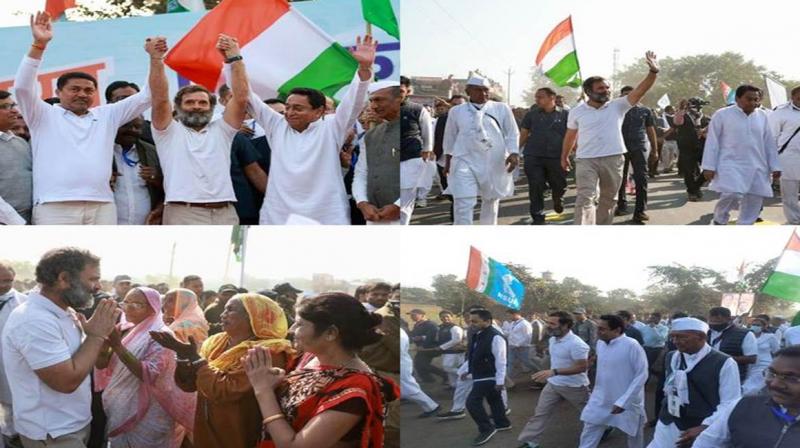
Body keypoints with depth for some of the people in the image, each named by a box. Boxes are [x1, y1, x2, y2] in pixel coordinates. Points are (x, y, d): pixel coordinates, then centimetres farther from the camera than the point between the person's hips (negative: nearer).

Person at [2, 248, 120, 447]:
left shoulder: (65, 313, 6)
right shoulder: (35, 320, -24)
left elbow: (97, 362, 12)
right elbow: (67, 381, -27)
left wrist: (101, 335, -5)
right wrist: (97, 335, -18)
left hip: (75, 425, 9)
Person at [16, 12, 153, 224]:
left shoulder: (107, 115, 19)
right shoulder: (44, 116, 11)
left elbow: (145, 97, 17)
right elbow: (23, 87, -4)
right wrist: (39, 44, -14)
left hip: (102, 208, 4)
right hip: (55, 208, -4)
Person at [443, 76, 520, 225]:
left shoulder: (501, 108, 4)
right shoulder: (456, 111, 7)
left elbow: (512, 133, 5)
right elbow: (450, 138, 16)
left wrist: (514, 153, -10)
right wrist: (447, 161, 17)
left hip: (495, 163, 1)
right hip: (465, 161, -1)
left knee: (491, 200, 13)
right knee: (463, 203, -13)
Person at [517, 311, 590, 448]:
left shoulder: (576, 344, -27)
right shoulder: (553, 339, 1)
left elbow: (582, 367, -30)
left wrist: (553, 372, -37)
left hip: (574, 386, -7)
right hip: (553, 384, 7)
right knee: (540, 413, 4)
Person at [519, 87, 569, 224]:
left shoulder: (564, 115, 3)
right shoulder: (532, 114, 8)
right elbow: (523, 135, 9)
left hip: (557, 157, -1)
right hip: (534, 157, 1)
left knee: (559, 186, 10)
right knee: (535, 188, -4)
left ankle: (558, 201, 43)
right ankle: (537, 217, 6)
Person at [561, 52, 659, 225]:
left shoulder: (618, 106, 0)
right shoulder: (577, 112, 3)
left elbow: (639, 91, -11)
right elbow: (570, 136, 16)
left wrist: (653, 72, -25)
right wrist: (564, 156, 22)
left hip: (613, 159, 2)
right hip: (586, 160, -2)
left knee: (608, 199, 14)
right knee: (585, 199, -13)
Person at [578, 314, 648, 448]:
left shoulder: (631, 346, -21)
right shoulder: (600, 344, 0)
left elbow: (642, 375, -20)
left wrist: (623, 401, -23)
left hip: (628, 401, -5)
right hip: (601, 400, 6)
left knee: (634, 435, 14)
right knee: (589, 435, 5)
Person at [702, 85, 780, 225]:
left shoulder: (762, 115, 8)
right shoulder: (722, 114, -4)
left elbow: (769, 143, 12)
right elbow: (712, 141, -4)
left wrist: (774, 166, 9)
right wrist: (709, 166, -8)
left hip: (757, 167, 5)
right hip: (731, 165, -5)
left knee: (755, 200, 2)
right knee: (732, 194, -22)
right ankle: (719, 221, 6)